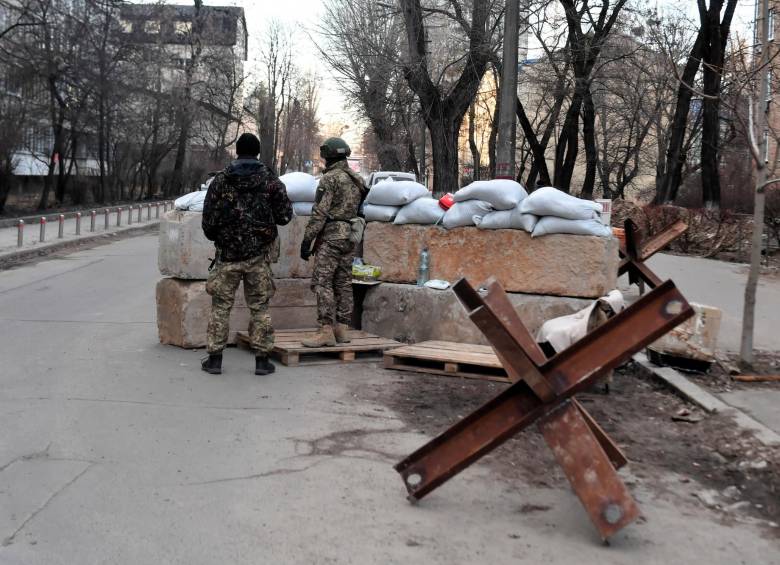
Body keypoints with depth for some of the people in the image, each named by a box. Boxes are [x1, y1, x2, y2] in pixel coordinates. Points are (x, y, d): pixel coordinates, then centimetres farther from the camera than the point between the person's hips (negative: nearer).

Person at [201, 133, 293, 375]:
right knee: (259, 307, 7)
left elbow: (208, 220, -1)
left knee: (220, 305, 8)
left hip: (228, 253, 0)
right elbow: (285, 216, -1)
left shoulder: (221, 181, -1)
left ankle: (214, 359, 10)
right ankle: (262, 360, 8)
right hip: (259, 255, 0)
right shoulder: (271, 180, -1)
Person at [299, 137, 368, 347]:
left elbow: (319, 213, -15)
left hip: (331, 236, -8)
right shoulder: (357, 179, 15)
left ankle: (326, 331, -14)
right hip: (350, 237, 8)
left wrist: (307, 240, -14)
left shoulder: (330, 178, -10)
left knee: (322, 283, -9)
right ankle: (342, 329, 12)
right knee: (343, 283, 10)